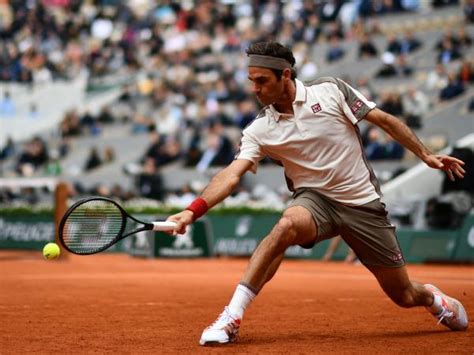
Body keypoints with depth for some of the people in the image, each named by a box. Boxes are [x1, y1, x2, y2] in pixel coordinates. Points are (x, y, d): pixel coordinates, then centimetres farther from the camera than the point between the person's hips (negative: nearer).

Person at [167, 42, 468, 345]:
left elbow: (385, 120, -3)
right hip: (316, 200, 0)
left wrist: (426, 155, -3)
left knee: (403, 295, 4)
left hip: (363, 204, 0)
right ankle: (232, 318, -33)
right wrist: (192, 211, -30)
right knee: (287, 224, -36)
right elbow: (232, 175, -16)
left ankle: (432, 297, 44)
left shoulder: (331, 90, -10)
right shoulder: (260, 130, -6)